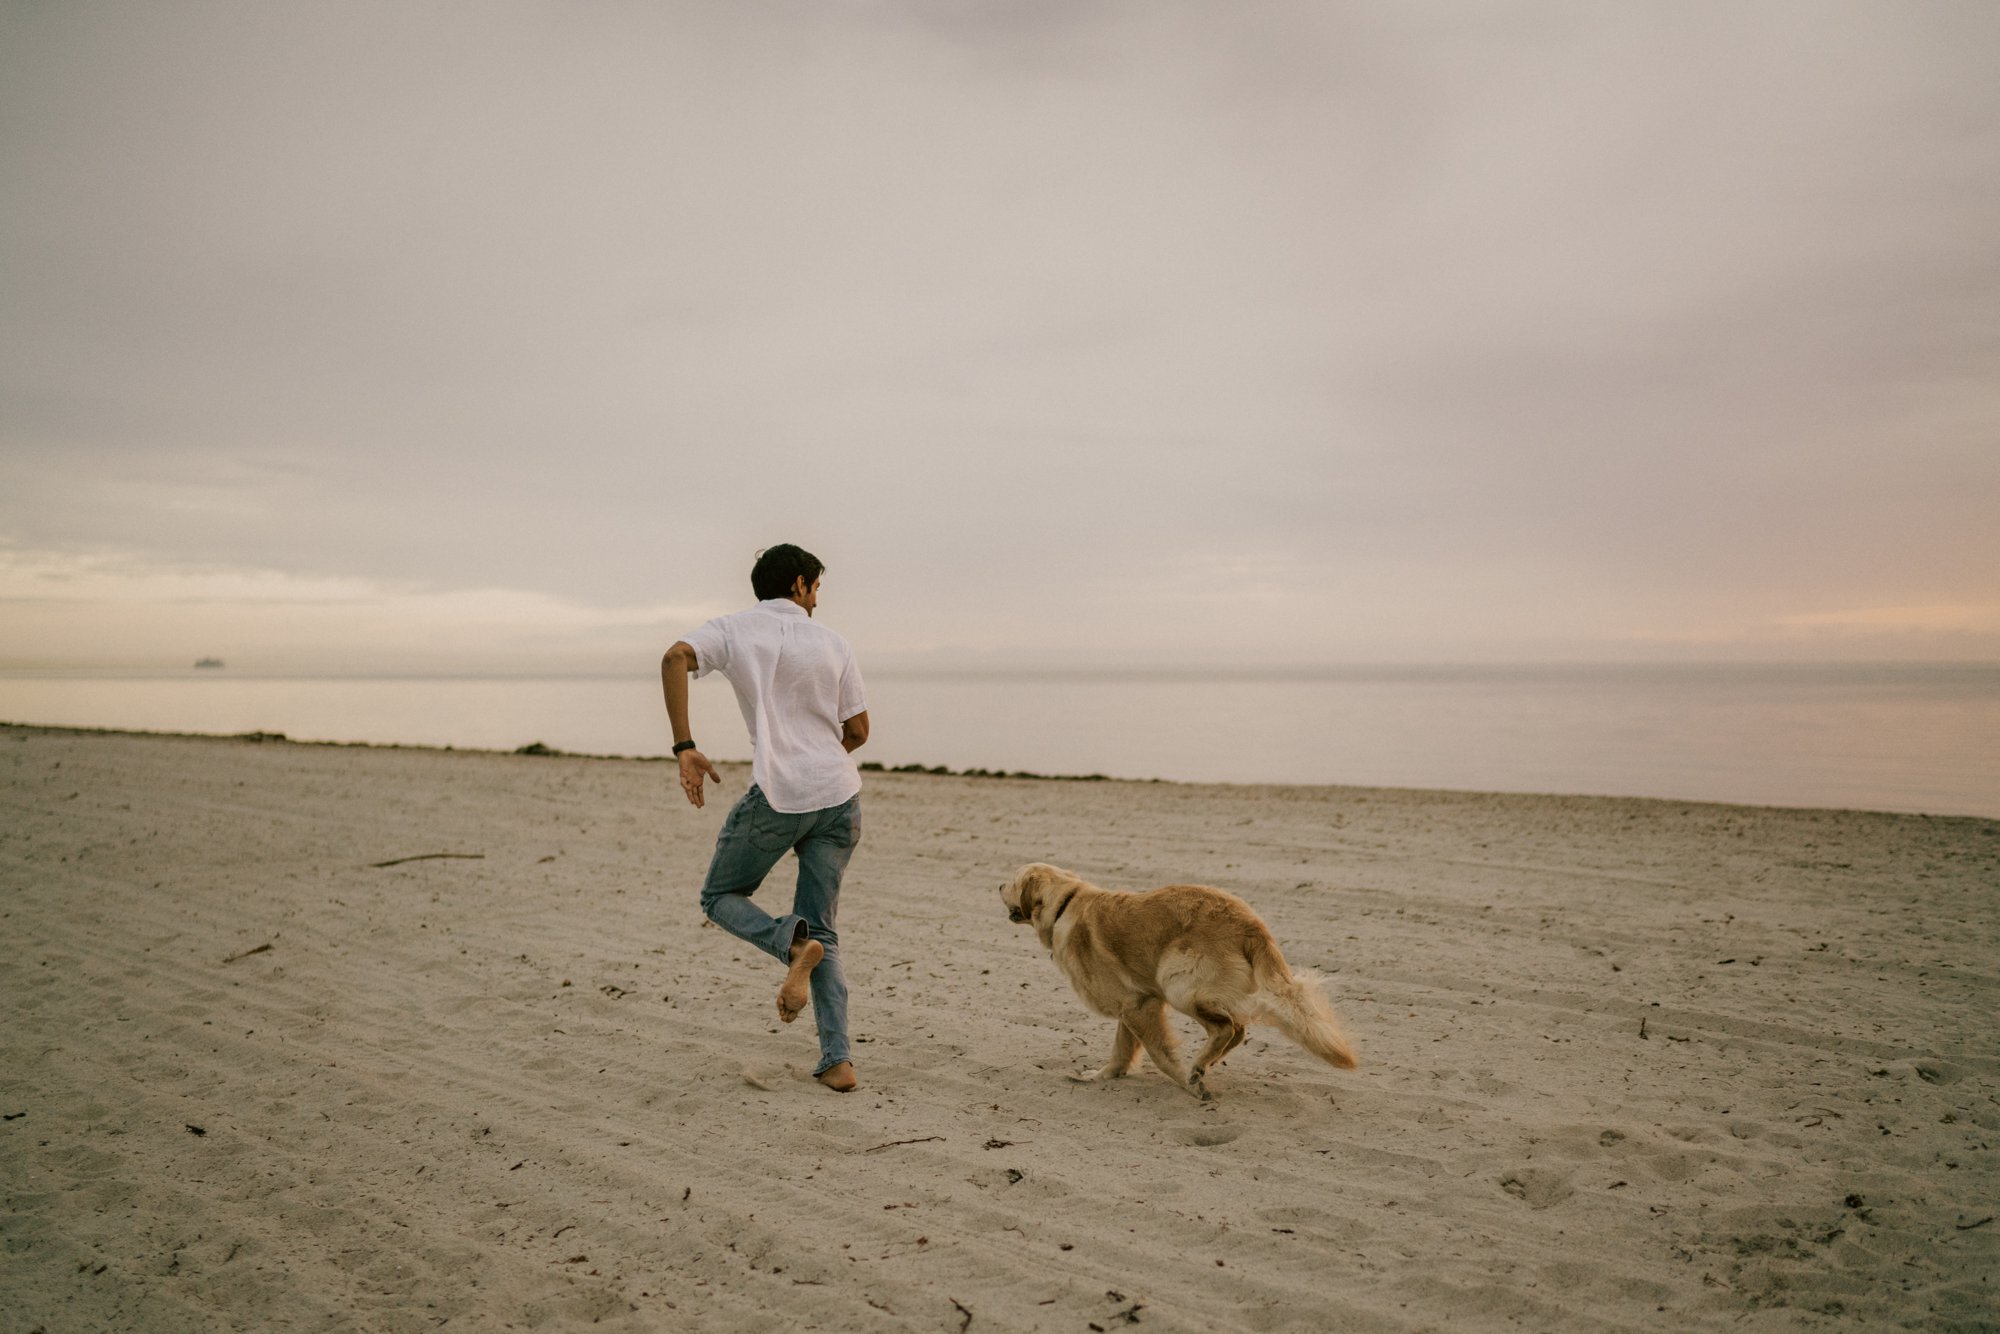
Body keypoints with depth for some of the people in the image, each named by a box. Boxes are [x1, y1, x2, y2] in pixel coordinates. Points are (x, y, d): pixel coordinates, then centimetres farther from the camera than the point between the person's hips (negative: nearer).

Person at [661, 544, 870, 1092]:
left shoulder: (733, 629, 7)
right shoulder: (833, 644, 12)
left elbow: (676, 658, -14)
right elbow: (857, 730, 12)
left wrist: (684, 748, -12)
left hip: (777, 796, -3)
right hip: (839, 796, 3)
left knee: (721, 897, 18)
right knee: (821, 929, 12)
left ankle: (794, 944, -12)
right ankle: (838, 1060, 1)